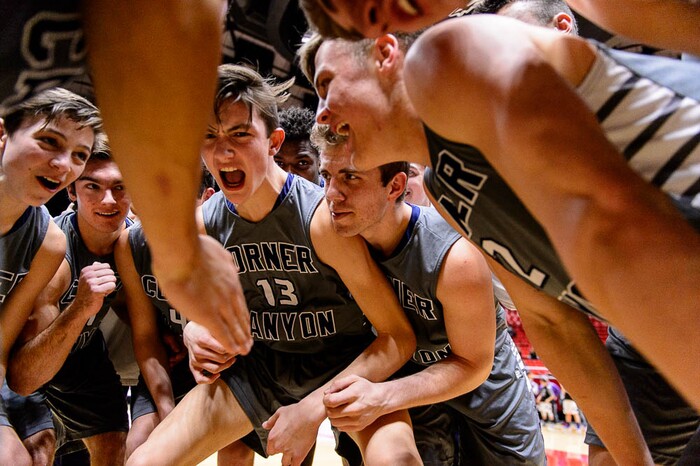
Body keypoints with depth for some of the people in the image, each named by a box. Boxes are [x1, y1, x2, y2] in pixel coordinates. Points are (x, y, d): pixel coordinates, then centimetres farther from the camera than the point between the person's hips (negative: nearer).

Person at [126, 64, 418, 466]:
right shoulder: (204, 224, -7)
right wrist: (195, 333, -12)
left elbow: (399, 337, -22)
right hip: (260, 365, 5)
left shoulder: (322, 217, -24)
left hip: (345, 362, -5)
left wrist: (313, 408, -28)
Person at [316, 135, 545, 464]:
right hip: (414, 385, 3)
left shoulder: (456, 257, -33)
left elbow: (473, 365, -24)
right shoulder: (342, 238, -18)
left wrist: (382, 398, -36)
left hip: (488, 392, -3)